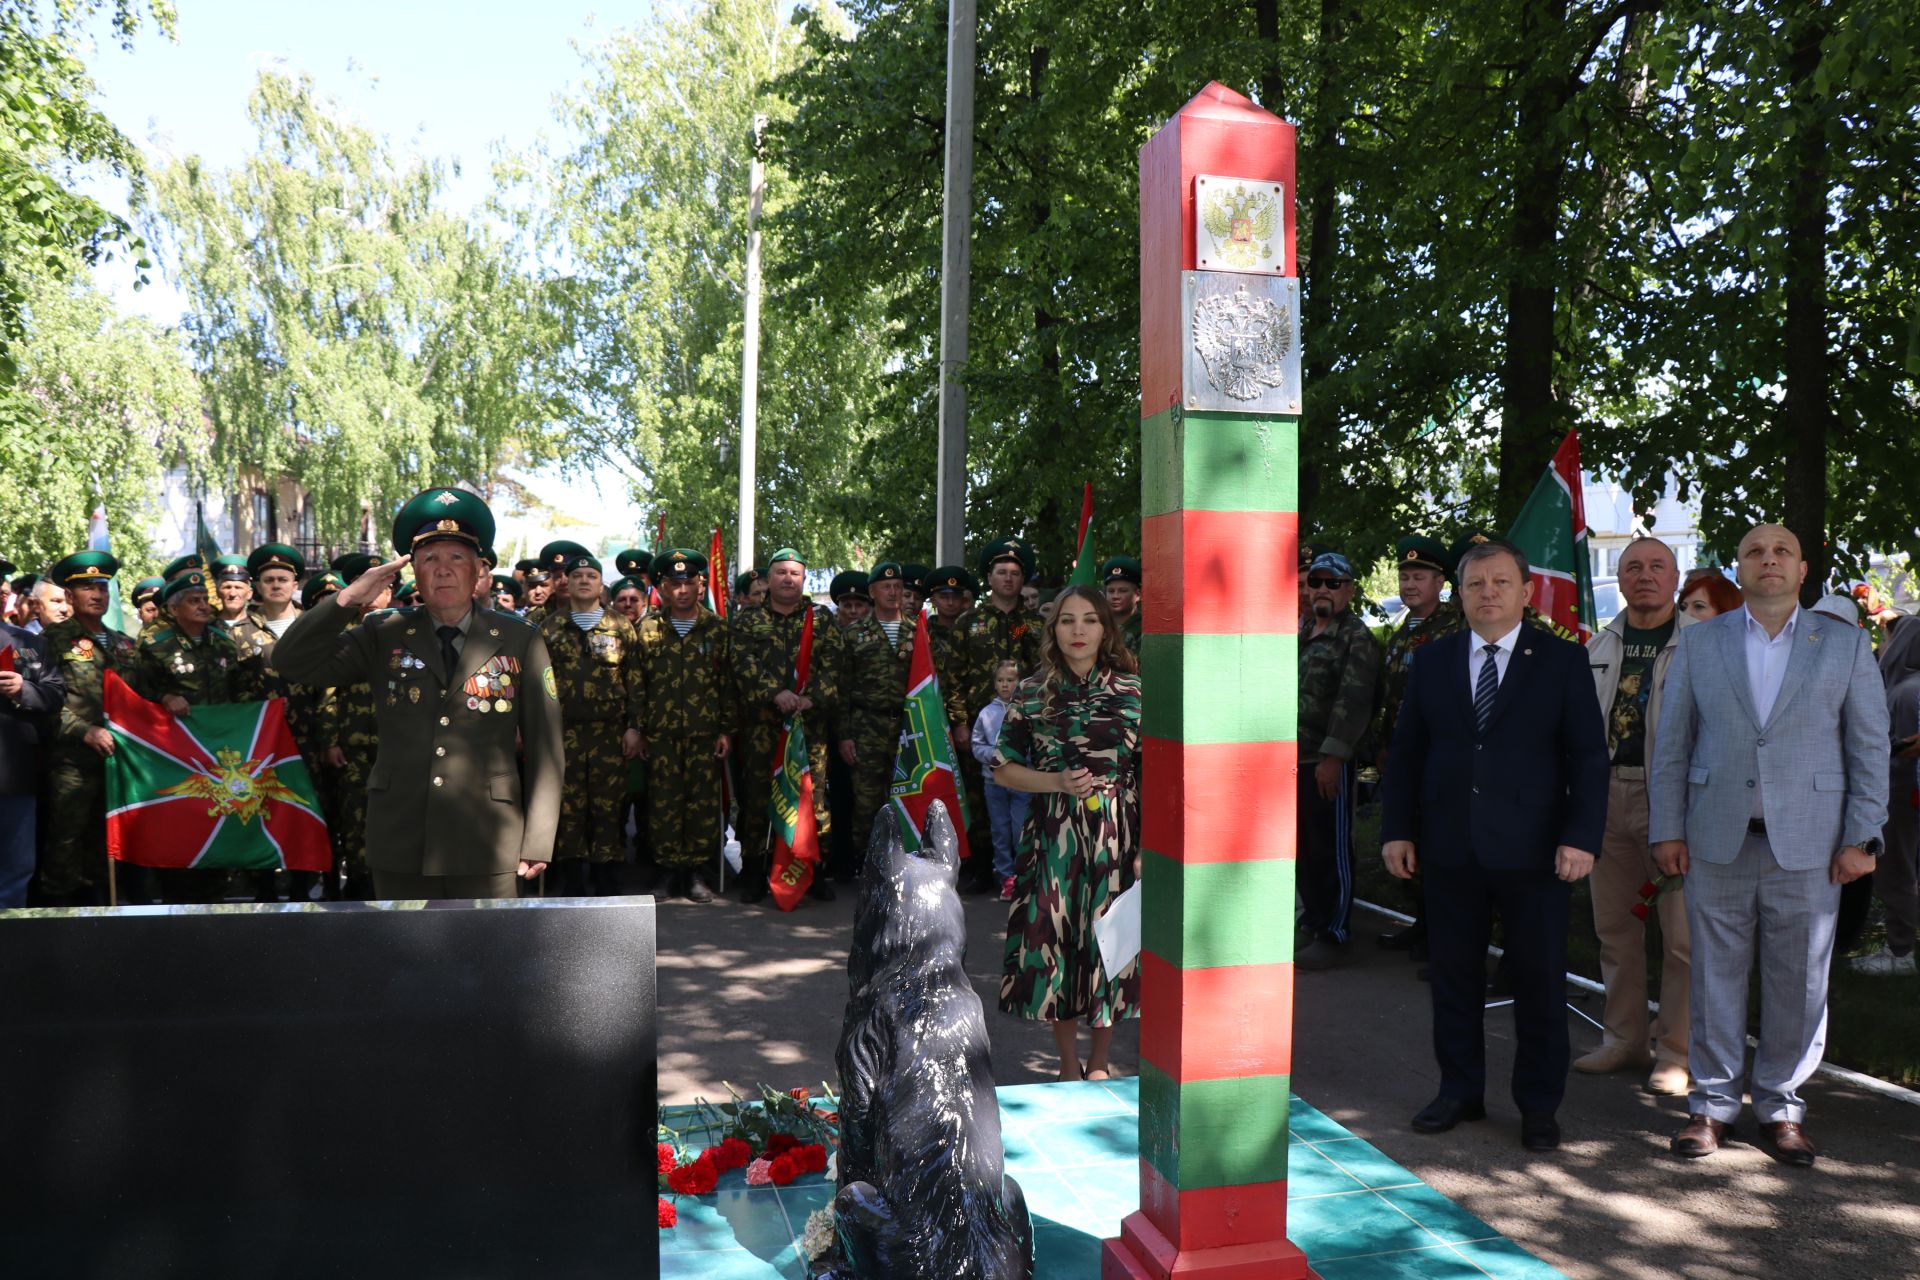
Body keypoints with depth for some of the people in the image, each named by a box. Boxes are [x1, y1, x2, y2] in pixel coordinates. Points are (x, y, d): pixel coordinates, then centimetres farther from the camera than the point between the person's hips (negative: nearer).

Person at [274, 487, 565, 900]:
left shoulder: (520, 643, 4)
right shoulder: (384, 637, 9)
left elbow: (545, 750, 2)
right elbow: (294, 662, 3)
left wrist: (537, 842, -3)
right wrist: (348, 599, -9)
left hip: (487, 849, -2)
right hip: (399, 845, 2)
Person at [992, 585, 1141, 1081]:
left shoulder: (1133, 689, 1)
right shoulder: (1032, 692, 3)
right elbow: (1003, 770, 7)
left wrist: (1147, 844, -6)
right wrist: (1057, 782, -9)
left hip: (1116, 833, 0)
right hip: (1053, 833, 1)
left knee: (1109, 938, 5)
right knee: (1055, 940, 4)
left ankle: (1098, 1063, 26)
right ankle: (1069, 1065, 24)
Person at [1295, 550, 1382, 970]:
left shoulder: (1357, 637, -7)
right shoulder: (1300, 635, 16)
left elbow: (1354, 700, -15)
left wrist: (1333, 756, -20)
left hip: (1329, 763, -7)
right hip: (1293, 759, 7)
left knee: (1331, 850, 0)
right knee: (1303, 847, 14)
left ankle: (1331, 935, 9)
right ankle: (1312, 920, 28)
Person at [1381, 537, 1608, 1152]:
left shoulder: (1563, 661, 1)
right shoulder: (1431, 661, 8)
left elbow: (1589, 756, -2)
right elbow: (1407, 751, 9)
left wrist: (1580, 837, -11)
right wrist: (1397, 829, 2)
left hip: (1533, 849, -2)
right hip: (1449, 850, 2)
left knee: (1539, 981, 6)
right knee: (1453, 976, 10)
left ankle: (1539, 1105, 22)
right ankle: (1460, 1091, 26)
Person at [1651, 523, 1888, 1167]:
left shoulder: (1845, 644, 4)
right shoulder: (1700, 642, 6)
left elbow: (1869, 746, 3)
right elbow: (1672, 743, 5)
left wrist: (1861, 838, -4)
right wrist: (1666, 829, 0)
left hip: (1807, 844, 0)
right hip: (1718, 841, 0)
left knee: (1798, 981, 7)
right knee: (1717, 974, 6)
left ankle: (1783, 1105, 22)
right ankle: (1712, 1102, 18)